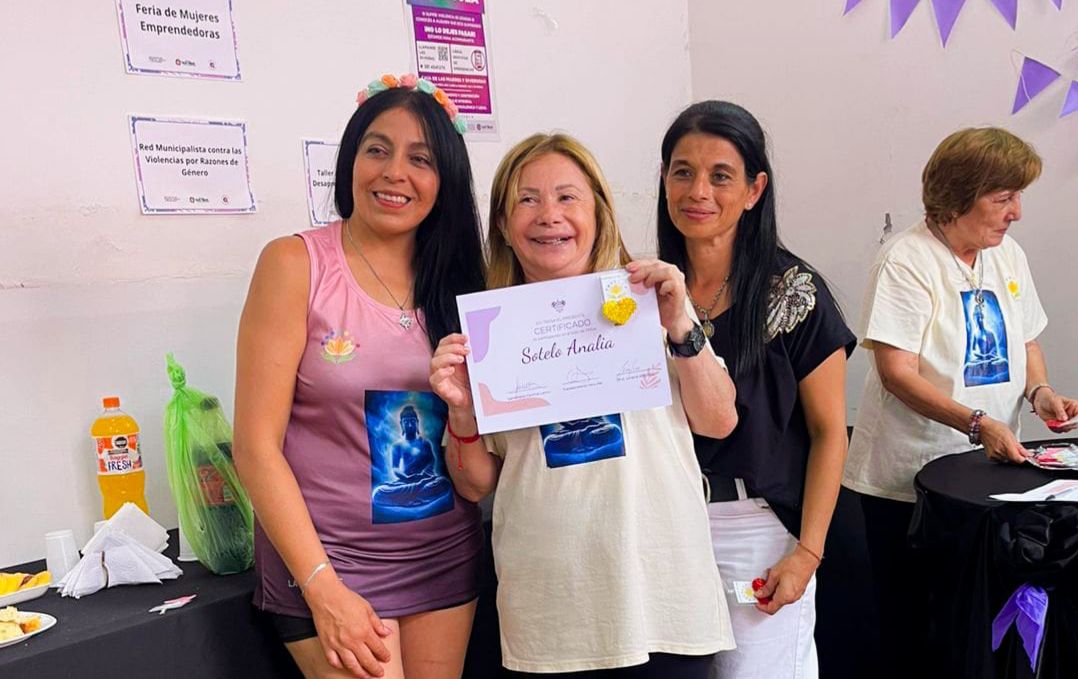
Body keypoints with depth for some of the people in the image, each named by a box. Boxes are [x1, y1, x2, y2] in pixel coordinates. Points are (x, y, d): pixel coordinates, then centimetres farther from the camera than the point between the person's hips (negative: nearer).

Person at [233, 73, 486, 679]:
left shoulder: (456, 278, 4)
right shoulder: (296, 264, -8)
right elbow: (257, 445, -12)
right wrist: (323, 589, -15)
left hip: (446, 554, 4)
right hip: (325, 558, -4)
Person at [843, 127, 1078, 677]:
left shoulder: (1008, 255, 8)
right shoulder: (906, 260, -14)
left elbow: (1026, 341, 19)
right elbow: (896, 372, -19)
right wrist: (977, 423, -28)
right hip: (906, 478, -5)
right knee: (909, 619, 6)